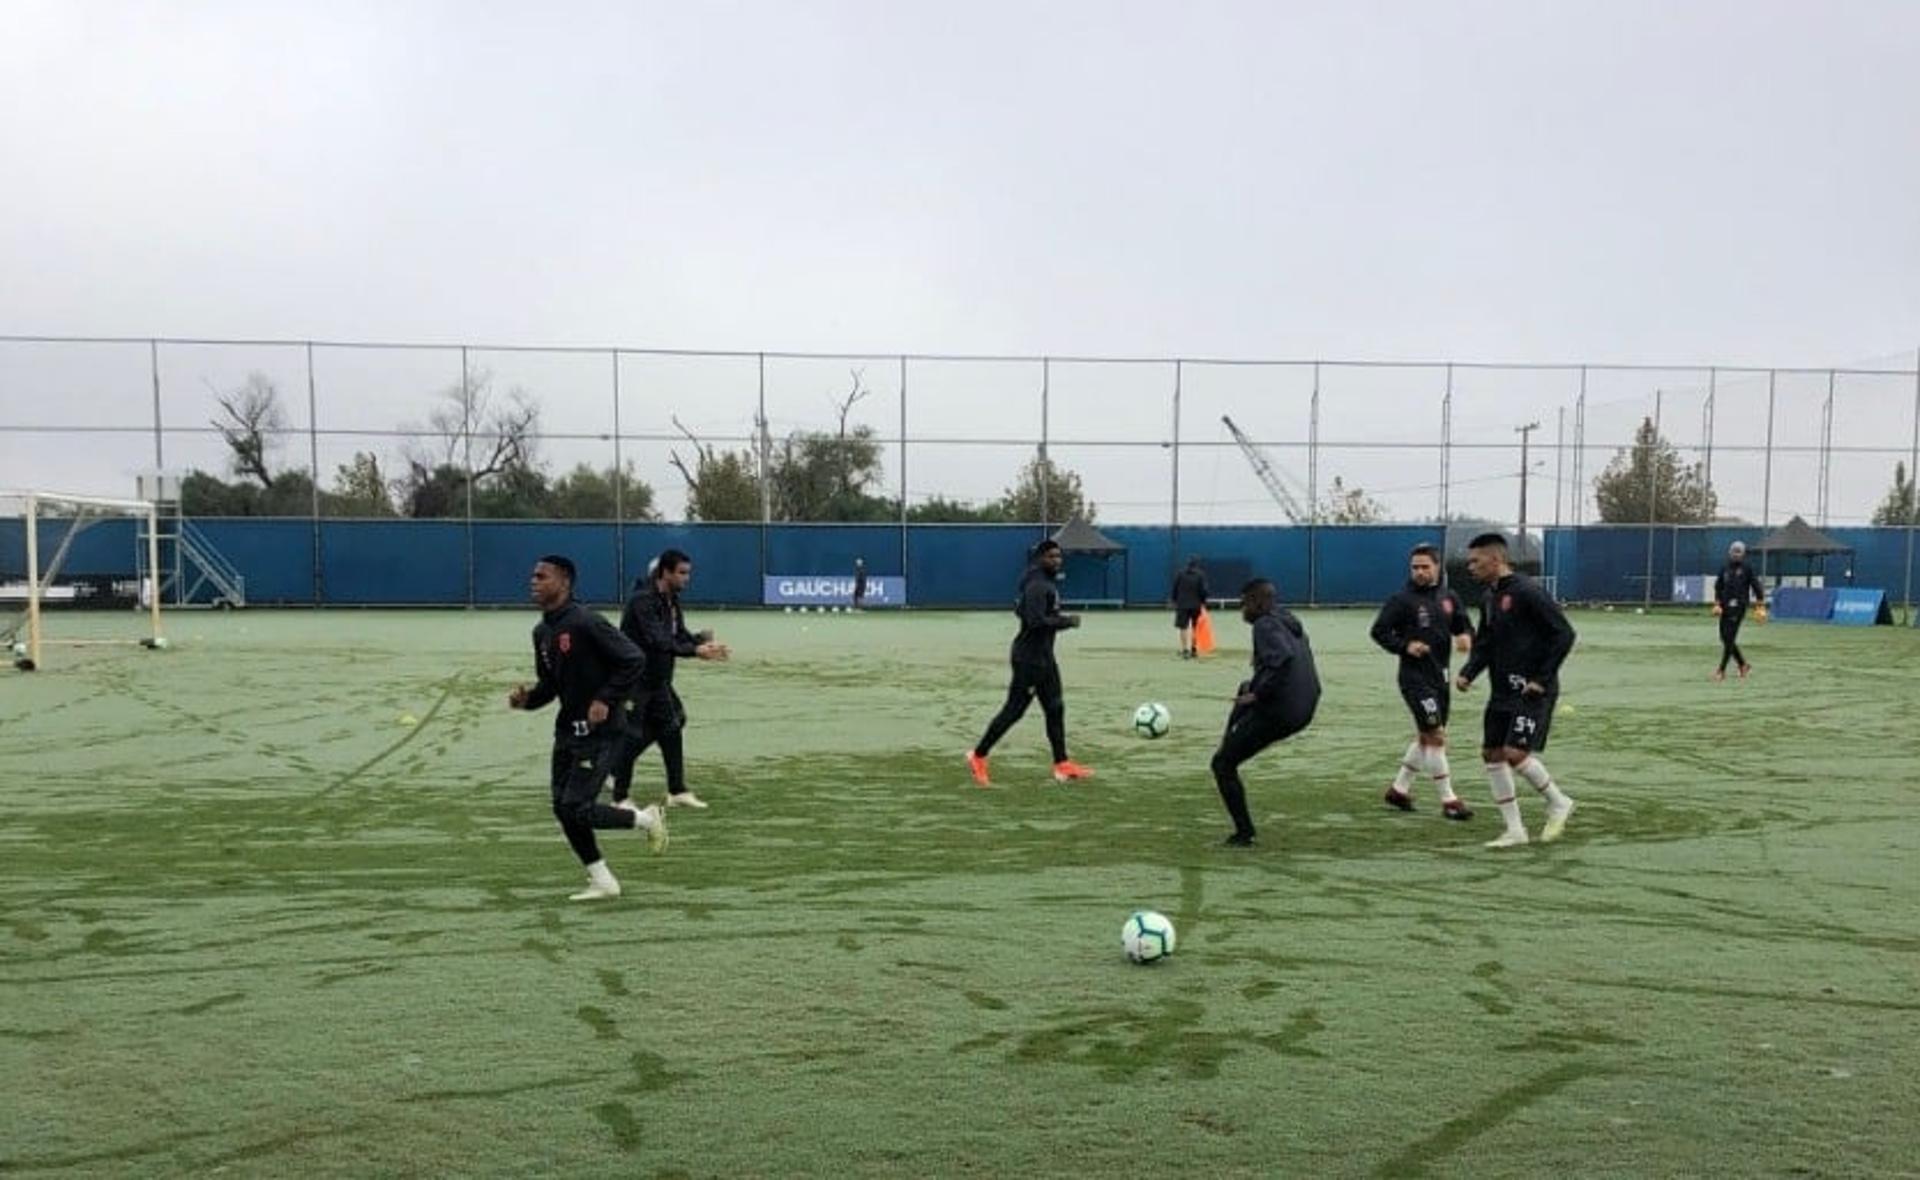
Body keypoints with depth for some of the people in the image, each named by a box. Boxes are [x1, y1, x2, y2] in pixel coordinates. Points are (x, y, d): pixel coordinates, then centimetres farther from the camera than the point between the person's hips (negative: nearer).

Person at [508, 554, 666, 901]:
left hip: (598, 732, -9)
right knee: (562, 808, 7)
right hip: (567, 730, 9)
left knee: (577, 808, -10)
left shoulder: (586, 622, -17)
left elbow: (634, 660, -17)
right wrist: (527, 698, 0)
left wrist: (606, 700, -20)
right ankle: (602, 881, 20)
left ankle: (646, 818, 15)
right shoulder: (542, 632, 9)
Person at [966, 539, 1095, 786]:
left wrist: (1058, 619, 14)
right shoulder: (1037, 585, -18)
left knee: (1055, 709, 9)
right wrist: (1067, 621, -18)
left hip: (1044, 656, 10)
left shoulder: (1047, 583, 12)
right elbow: (1036, 620, -29)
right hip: (1029, 658, -10)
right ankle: (978, 756, 8)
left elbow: (1020, 609, 21)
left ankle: (1062, 765, 13)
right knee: (1013, 710, -4)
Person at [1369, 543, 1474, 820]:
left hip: (1440, 675, 7)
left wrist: (1465, 637, -9)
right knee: (1436, 735, -10)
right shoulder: (1402, 600, -8)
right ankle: (1448, 800, -3)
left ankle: (1399, 789, 29)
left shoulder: (1449, 598, 8)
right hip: (1415, 676, -7)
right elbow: (1379, 631, -5)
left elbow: (1464, 626, 14)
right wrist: (1405, 646, -19)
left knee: (1426, 738, 15)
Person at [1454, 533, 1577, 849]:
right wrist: (1467, 674, 1)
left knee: (1516, 753, -15)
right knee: (1491, 753, 6)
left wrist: (1542, 679, -17)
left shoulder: (1527, 592, -15)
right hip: (1502, 691, 9)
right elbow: (1484, 644, 18)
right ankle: (1514, 829, 15)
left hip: (1531, 691, -9)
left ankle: (1558, 802, 12)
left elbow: (1564, 634, -16)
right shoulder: (1489, 598, 11)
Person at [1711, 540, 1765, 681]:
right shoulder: (1725, 569, 12)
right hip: (1725, 606, 6)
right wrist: (1717, 604, 7)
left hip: (1738, 607, -6)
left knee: (1729, 639, -9)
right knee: (1724, 638, 7)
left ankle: (1722, 670, -8)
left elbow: (1756, 586, -1)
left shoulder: (1747, 569, -2)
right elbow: (1718, 587, 17)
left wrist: (1760, 605, -3)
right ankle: (1743, 664, 24)